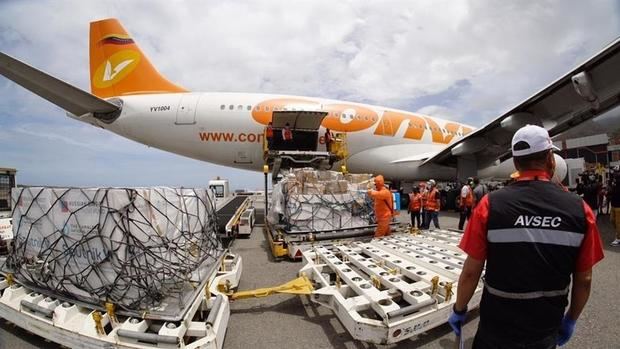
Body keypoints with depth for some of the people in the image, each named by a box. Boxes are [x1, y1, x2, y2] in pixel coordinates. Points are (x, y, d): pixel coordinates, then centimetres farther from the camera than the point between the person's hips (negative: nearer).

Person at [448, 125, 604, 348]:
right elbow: (584, 279, -1)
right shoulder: (580, 209, -10)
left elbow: (471, 272, -14)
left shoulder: (491, 205, -19)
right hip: (547, 331, 3)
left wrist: (459, 310, 1)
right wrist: (571, 319, 16)